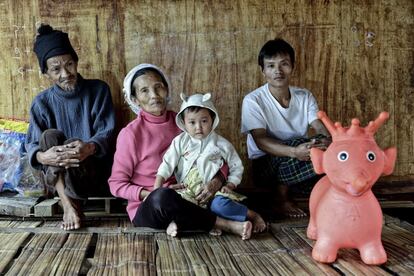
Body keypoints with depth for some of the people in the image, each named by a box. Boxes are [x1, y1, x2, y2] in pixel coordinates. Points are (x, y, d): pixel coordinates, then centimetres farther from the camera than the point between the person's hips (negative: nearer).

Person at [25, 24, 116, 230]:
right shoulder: (42, 102, 1)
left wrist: (89, 148, -34)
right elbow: (31, 144, -8)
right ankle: (69, 206, -35)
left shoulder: (98, 90, -1)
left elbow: (107, 132, -9)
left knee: (73, 143, -31)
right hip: (55, 175, 2)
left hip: (93, 174, -2)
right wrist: (43, 156, -35)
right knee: (50, 136, -28)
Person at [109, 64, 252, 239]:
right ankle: (224, 224, -23)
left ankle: (179, 222, -20)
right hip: (145, 208, -5)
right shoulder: (130, 133, -7)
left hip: (183, 200, 5)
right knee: (163, 197, -38)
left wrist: (218, 180, -16)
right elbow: (116, 184, -4)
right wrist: (152, 194, -19)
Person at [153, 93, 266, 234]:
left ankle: (252, 215, -11)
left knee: (220, 204, -37)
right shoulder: (180, 142, 4)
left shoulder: (222, 145, 3)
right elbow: (167, 164, 1)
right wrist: (156, 189, -8)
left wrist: (230, 185, -4)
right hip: (187, 192, 3)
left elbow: (236, 167, 12)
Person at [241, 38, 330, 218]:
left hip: (299, 167, 4)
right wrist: (294, 152, -40)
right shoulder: (253, 100, -12)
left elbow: (321, 129, -10)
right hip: (265, 166, -4)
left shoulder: (305, 97, 1)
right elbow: (261, 141, -23)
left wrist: (326, 141, -36)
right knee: (298, 142, -32)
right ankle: (281, 196, -12)